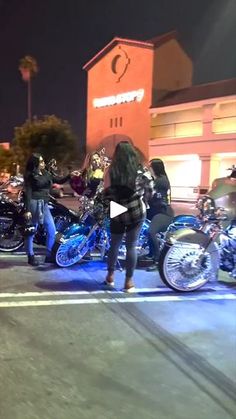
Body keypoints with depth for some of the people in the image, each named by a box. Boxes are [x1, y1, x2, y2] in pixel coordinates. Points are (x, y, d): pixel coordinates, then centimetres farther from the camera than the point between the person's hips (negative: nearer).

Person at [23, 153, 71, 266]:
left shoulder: (46, 173, 14)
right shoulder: (30, 175, -5)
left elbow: (59, 180, 18)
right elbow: (28, 193, -11)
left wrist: (70, 176, 1)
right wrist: (27, 210, -18)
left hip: (44, 204, 7)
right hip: (35, 203, -7)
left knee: (52, 231, 5)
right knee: (31, 231, 2)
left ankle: (49, 256, 15)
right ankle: (31, 256, 13)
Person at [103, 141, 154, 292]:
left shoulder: (111, 170, -3)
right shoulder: (139, 169, -2)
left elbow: (106, 192, -2)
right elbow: (149, 186, 8)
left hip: (117, 212, 1)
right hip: (136, 211, -1)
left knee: (115, 245, 15)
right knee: (131, 246, 3)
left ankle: (110, 276, 28)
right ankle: (129, 281, 7)